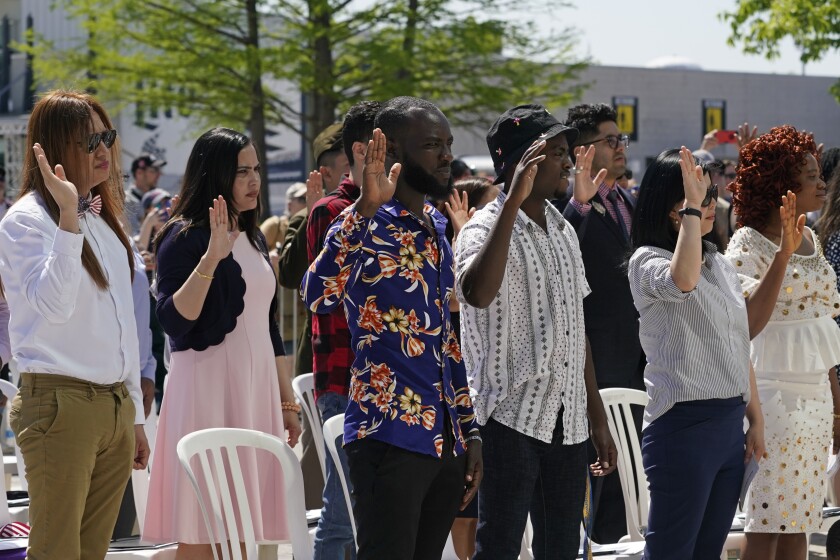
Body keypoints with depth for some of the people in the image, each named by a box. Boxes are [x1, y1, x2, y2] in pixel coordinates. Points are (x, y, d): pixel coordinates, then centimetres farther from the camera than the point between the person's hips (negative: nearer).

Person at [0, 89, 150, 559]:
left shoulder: (103, 218, 17)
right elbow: (53, 305, -23)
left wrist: (135, 414, 20)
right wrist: (69, 217, -28)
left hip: (115, 407, 7)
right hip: (61, 404, -7)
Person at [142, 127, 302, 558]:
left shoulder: (253, 239, 16)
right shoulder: (184, 237, -7)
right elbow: (173, 320, -19)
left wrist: (287, 401, 20)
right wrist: (212, 258, -26)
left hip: (256, 388, 7)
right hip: (208, 385, -7)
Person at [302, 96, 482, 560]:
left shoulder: (436, 229, 17)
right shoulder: (367, 226, -7)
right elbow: (318, 295, -28)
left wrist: (469, 432, 18)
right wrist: (364, 208, -32)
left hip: (444, 442, 8)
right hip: (389, 436, -8)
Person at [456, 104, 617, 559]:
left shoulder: (563, 231, 14)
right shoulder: (487, 227, -9)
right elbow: (476, 293, -33)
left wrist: (598, 419, 18)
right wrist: (513, 200, -32)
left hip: (568, 422, 7)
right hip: (511, 418, -7)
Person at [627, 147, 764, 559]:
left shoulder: (721, 265, 15)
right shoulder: (648, 261, -8)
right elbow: (682, 281, -33)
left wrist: (756, 420, 17)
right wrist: (691, 206, -25)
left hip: (730, 423, 8)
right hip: (683, 424, -8)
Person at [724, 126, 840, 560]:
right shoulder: (749, 243, -11)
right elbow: (747, 325, -25)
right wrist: (783, 255, -28)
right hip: (774, 392, -7)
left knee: (800, 522, 9)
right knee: (767, 524, -5)